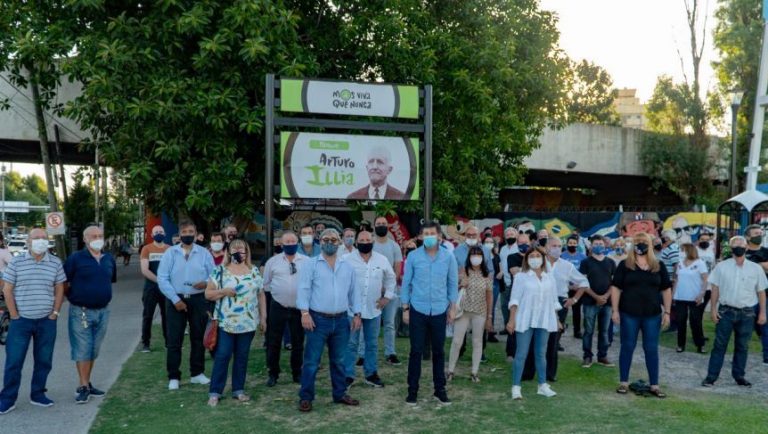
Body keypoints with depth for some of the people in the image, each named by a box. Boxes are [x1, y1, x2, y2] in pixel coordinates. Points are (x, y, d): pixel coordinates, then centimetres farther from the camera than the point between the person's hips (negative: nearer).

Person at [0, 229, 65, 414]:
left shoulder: (55, 263, 2)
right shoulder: (16, 262, -3)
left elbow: (59, 289, 7)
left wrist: (55, 313, 0)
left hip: (46, 321, 2)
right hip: (21, 321, -2)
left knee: (44, 361, 8)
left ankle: (37, 395, 22)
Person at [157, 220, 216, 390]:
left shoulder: (204, 253, 3)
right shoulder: (170, 253, 0)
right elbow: (162, 279, -6)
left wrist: (206, 283, -22)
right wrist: (176, 300, -13)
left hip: (198, 300, 2)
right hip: (176, 300, -1)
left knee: (198, 338, 11)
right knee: (174, 340, 1)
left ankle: (197, 373, 25)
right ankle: (173, 377, 11)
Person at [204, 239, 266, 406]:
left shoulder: (254, 271, 7)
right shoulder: (220, 271, 0)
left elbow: (261, 295, 10)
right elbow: (208, 293, 0)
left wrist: (263, 317, 6)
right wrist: (223, 292, -17)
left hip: (248, 323, 2)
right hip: (225, 322, -2)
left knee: (242, 357, 9)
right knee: (222, 357, -1)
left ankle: (238, 389, 20)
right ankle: (214, 392, 8)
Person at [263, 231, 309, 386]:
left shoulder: (307, 261, -1)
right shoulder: (273, 261, 2)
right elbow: (266, 283, 7)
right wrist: (278, 291, 2)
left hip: (299, 308, 0)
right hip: (278, 307, 0)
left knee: (298, 343, 10)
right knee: (274, 342, 6)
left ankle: (297, 373, 24)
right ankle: (273, 374, 20)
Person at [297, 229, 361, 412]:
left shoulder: (347, 267, 11)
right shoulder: (311, 264, -2)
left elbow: (353, 292, 14)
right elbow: (303, 289, -8)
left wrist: (357, 314, 8)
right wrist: (305, 313, -17)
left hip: (341, 320, 4)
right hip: (318, 319, -4)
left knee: (338, 360, 15)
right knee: (311, 361, 1)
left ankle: (340, 394, 26)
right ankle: (305, 397, 10)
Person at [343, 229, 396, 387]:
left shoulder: (382, 260, 3)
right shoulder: (347, 259, -5)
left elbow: (391, 279, 15)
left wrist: (387, 297, 7)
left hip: (374, 309, 3)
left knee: (372, 344, 12)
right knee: (351, 343, 1)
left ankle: (371, 374, 23)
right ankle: (348, 375, 9)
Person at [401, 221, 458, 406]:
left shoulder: (448, 257, -1)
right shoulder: (413, 256, -4)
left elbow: (453, 283, 5)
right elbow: (406, 283, 1)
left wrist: (452, 308, 4)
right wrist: (405, 308, -1)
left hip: (440, 311, 1)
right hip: (418, 310, -1)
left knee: (439, 351, 11)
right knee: (416, 351, 3)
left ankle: (440, 389, 23)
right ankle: (413, 390, 14)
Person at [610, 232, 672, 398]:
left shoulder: (658, 266, 6)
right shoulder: (625, 265, -1)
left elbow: (666, 290, 10)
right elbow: (615, 288, -1)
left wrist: (667, 312, 4)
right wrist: (615, 310, -7)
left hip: (652, 315, 2)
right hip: (629, 314, -2)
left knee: (652, 349, 7)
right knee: (627, 347, 6)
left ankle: (654, 385, 15)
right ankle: (623, 382, 15)